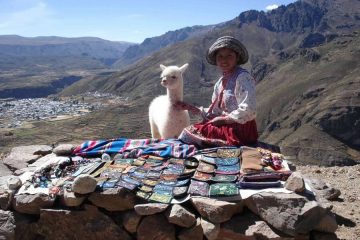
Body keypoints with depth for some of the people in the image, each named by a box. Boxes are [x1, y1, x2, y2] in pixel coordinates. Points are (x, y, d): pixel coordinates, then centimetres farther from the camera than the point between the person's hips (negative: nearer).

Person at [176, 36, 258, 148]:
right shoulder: (220, 82, 12)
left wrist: (221, 119, -14)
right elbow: (215, 113, 13)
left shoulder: (243, 77, -14)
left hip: (241, 131, -8)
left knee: (189, 132, -9)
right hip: (227, 128, 8)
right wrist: (191, 108, 4)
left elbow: (248, 111, -22)